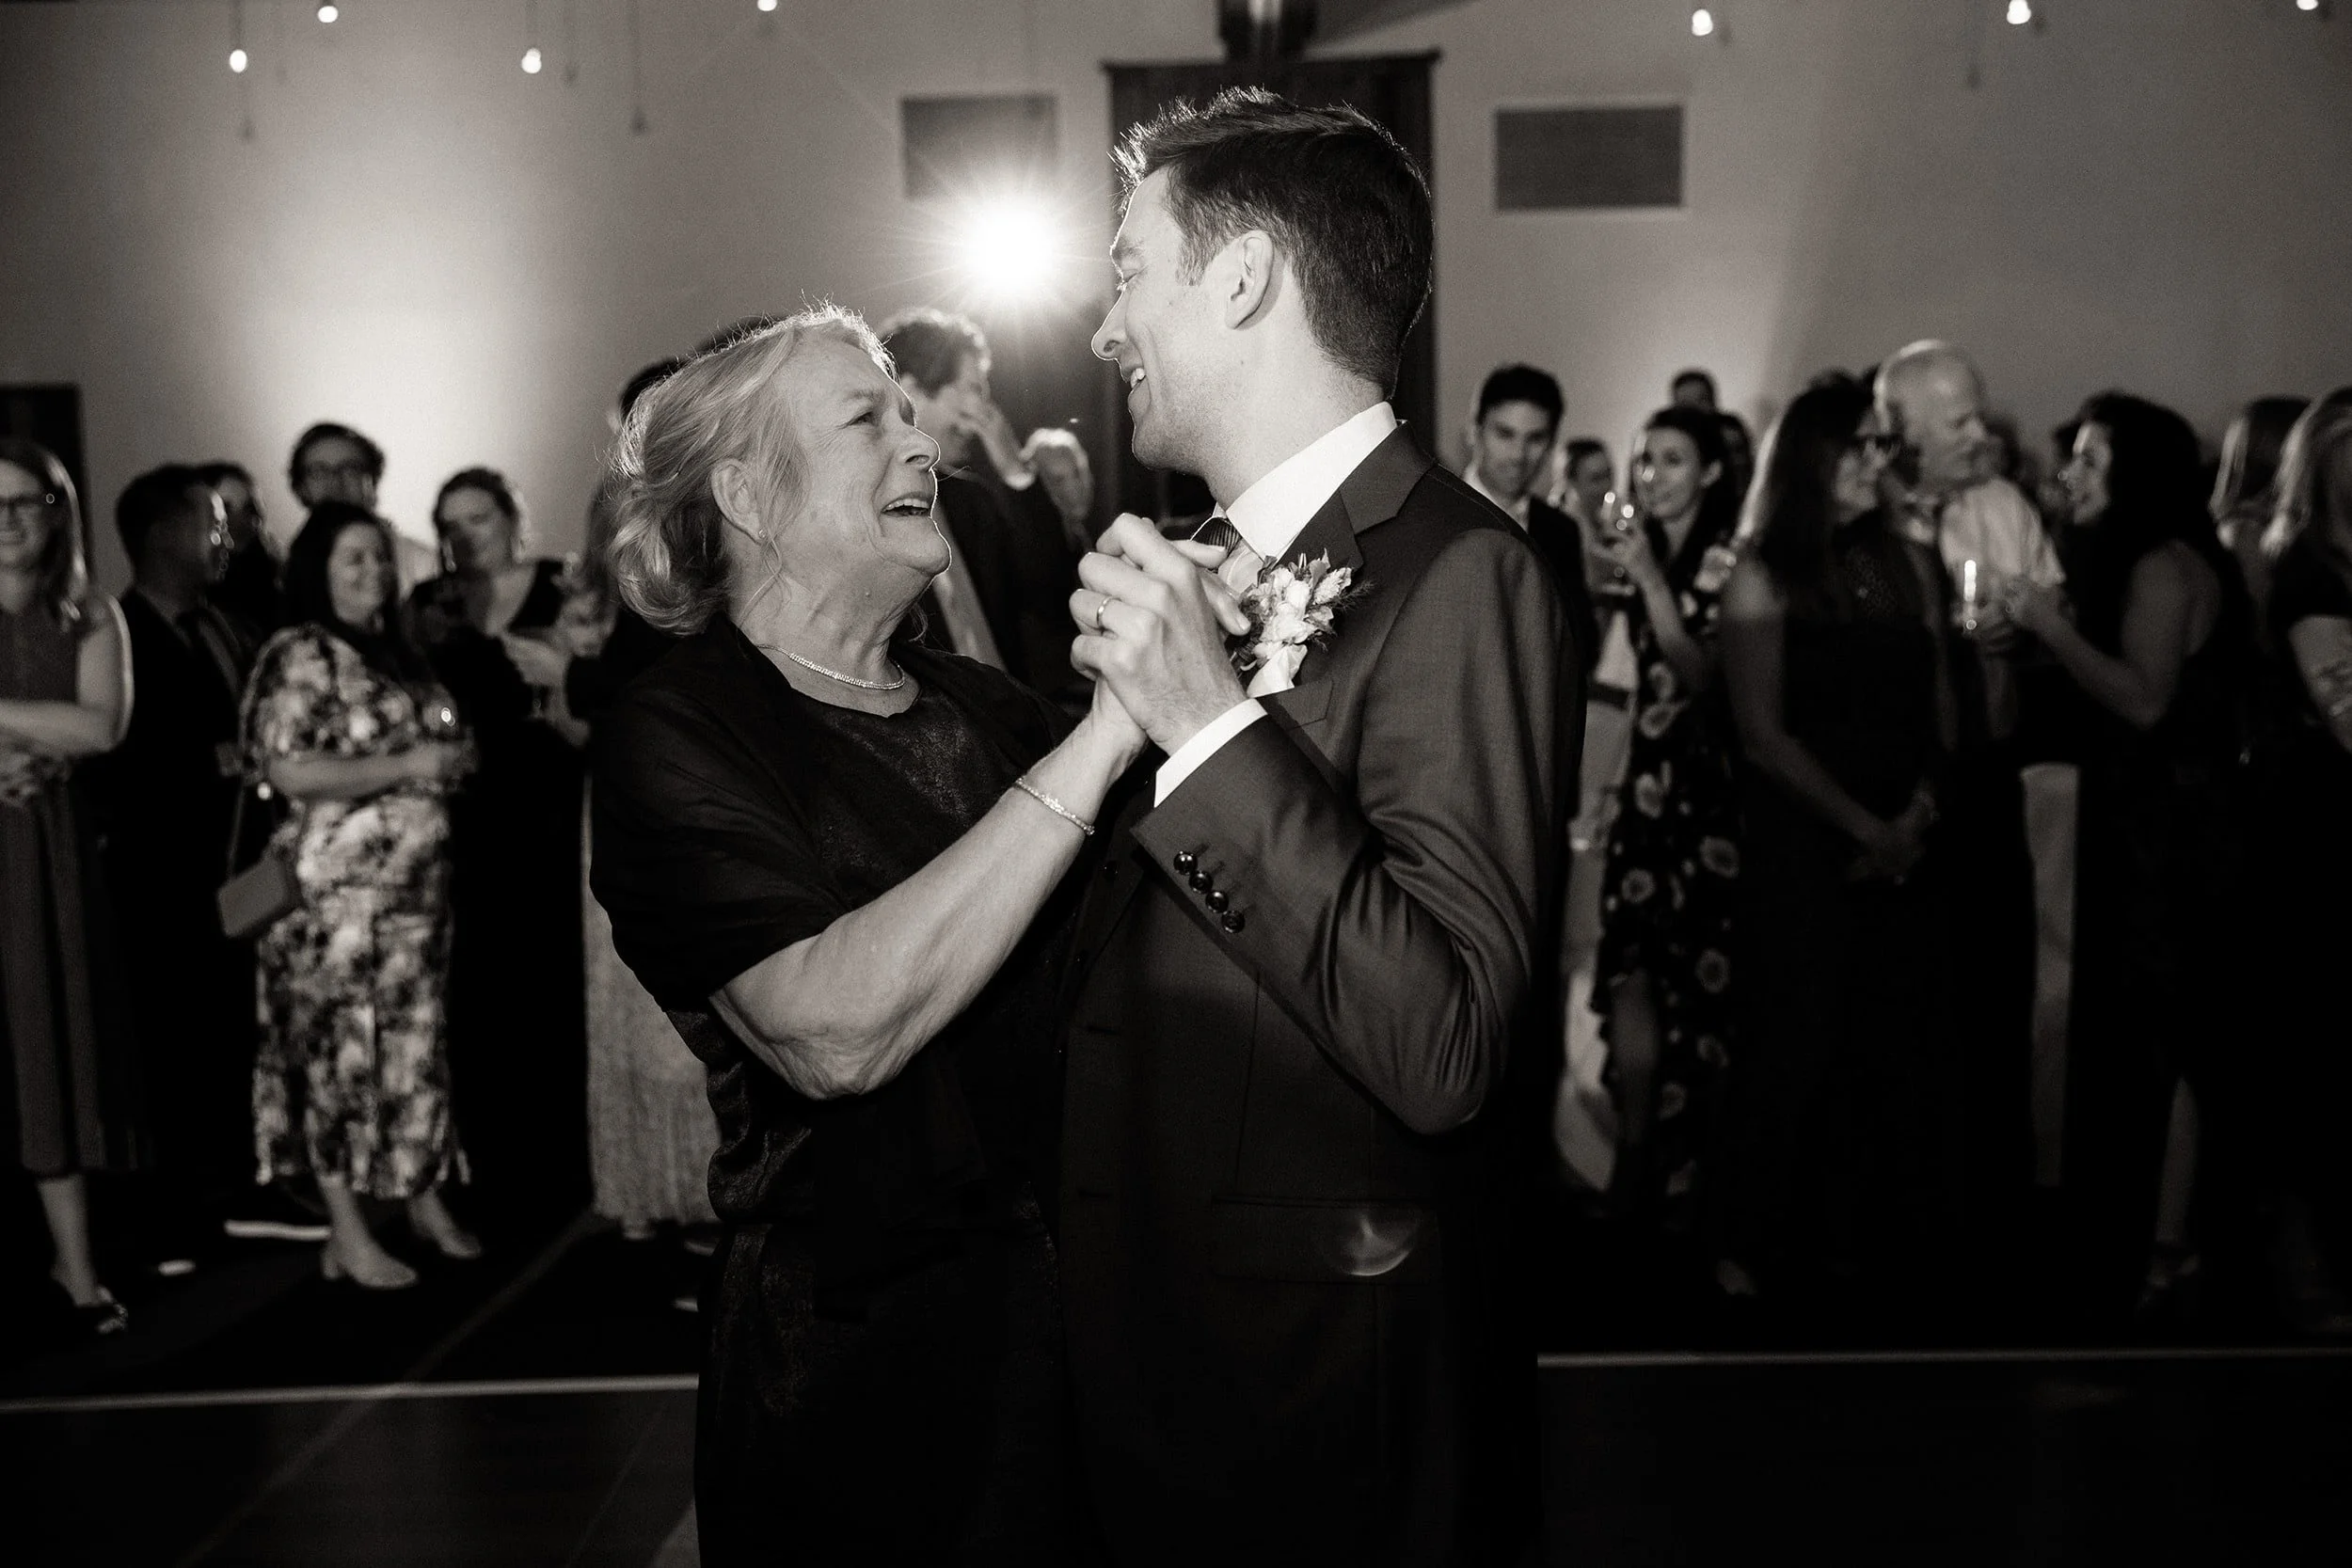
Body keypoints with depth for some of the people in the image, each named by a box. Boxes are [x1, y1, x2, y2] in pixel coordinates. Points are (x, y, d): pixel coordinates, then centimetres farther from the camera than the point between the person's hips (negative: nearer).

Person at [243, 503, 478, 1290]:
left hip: (415, 883, 7)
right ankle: (348, 1233, 8)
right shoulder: (300, 655, -9)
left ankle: (425, 1200, 24)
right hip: (335, 890, -7)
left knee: (417, 1043, 12)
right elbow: (290, 771, -19)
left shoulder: (397, 654, 14)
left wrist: (454, 759, 5)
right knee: (341, 1051, 0)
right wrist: (407, 766, -17)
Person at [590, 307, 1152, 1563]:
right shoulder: (672, 733, -12)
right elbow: (832, 1031, -28)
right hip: (860, 1356, -5)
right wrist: (1103, 733, -28)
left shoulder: (985, 704, 6)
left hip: (1067, 1310, 5)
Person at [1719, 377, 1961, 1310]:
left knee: (1907, 1049, 6)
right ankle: (1766, 1250, 14)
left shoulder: (1910, 564, 11)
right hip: (1802, 842, -4)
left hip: (1909, 848, 4)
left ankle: (1897, 1240, 19)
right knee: (1798, 1047, 0)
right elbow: (1763, 734, -8)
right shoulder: (1762, 575, -2)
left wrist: (1920, 812, -8)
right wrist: (1863, 825, -11)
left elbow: (1941, 706, 8)